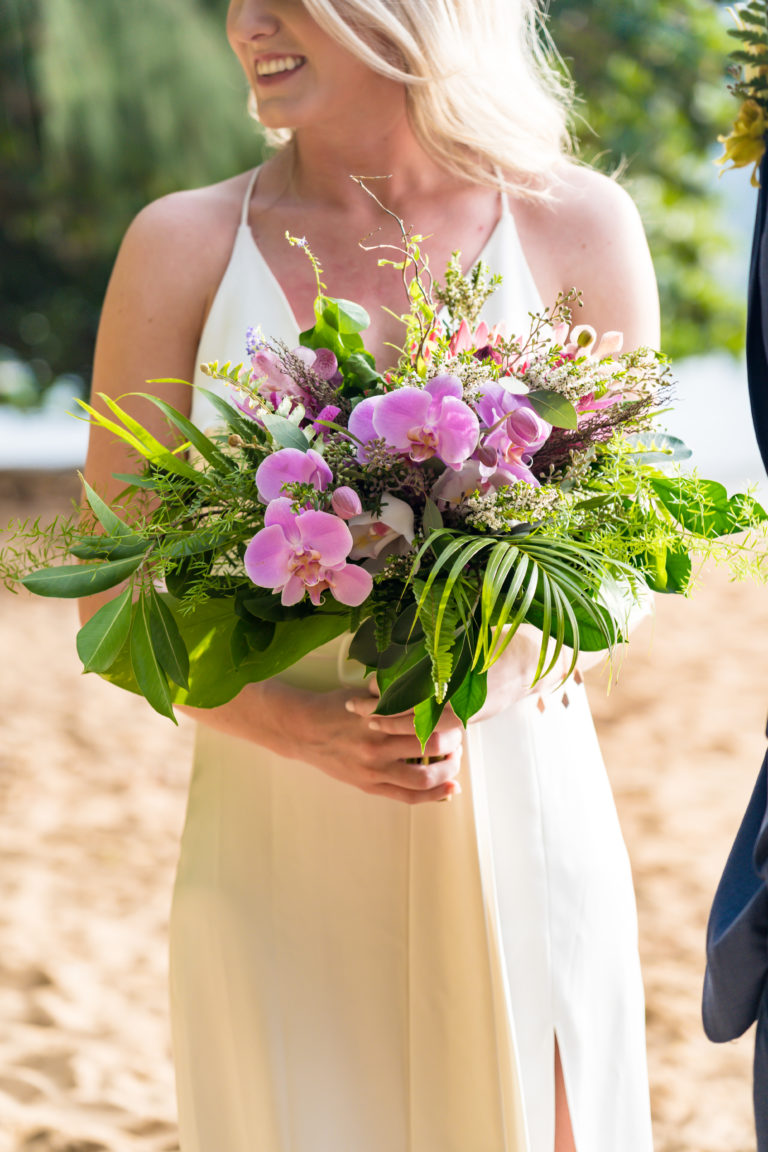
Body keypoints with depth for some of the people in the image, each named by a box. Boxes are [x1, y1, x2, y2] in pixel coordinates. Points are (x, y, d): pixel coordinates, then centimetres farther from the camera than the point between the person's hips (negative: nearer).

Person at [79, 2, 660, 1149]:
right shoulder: (184, 247, 0)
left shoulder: (580, 226, 1)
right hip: (278, 849, 0)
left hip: (520, 826, 0)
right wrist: (292, 726, -16)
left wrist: (483, 678, -12)